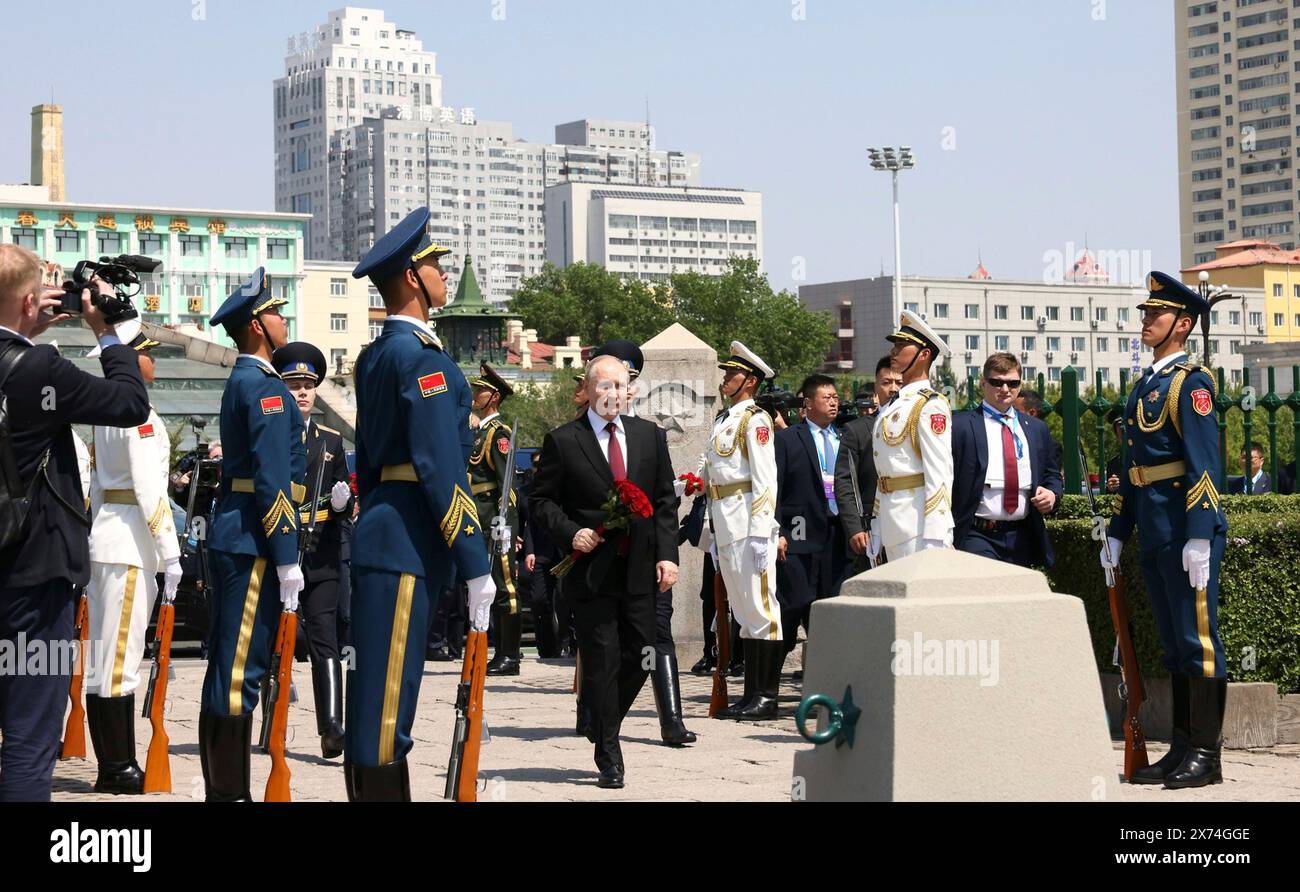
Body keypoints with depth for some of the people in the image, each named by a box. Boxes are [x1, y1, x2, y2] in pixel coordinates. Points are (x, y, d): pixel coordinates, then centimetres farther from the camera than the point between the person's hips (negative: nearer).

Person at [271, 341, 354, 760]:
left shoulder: (331, 441, 13)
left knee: (324, 642, -8)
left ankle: (332, 728, -14)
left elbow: (344, 506, 16)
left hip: (320, 556, 1)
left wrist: (343, 502, -6)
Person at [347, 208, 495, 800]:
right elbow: (443, 471, -17)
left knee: (378, 692, 12)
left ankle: (368, 789, 17)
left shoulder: (374, 356, 16)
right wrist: (475, 567, -16)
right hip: (408, 546, -10)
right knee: (387, 694, -8)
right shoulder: (421, 358, -13)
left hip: (379, 537, 10)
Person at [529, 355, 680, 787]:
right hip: (591, 569, -3)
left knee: (640, 655, 5)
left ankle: (604, 723, 30)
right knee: (602, 662, -2)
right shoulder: (562, 441, -1)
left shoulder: (650, 436, 9)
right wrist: (570, 532, -14)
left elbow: (665, 500, 10)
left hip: (639, 569, 4)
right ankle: (609, 757, 6)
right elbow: (542, 499, 2)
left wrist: (667, 554, 1)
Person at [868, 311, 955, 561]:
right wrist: (876, 527, 17)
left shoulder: (931, 406, -10)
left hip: (917, 521, -9)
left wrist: (935, 540, -22)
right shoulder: (892, 407, 17)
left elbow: (939, 474, -17)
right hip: (892, 526, 9)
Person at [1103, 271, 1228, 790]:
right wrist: (1117, 532, 20)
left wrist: (1200, 536, -23)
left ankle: (1206, 755, 1)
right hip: (1153, 533, 9)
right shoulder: (1144, 385, 18)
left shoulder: (1191, 382, -9)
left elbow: (1203, 461, -16)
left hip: (1186, 531, -9)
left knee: (1198, 639, -4)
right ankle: (1182, 749, 18)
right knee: (1173, 643, 12)